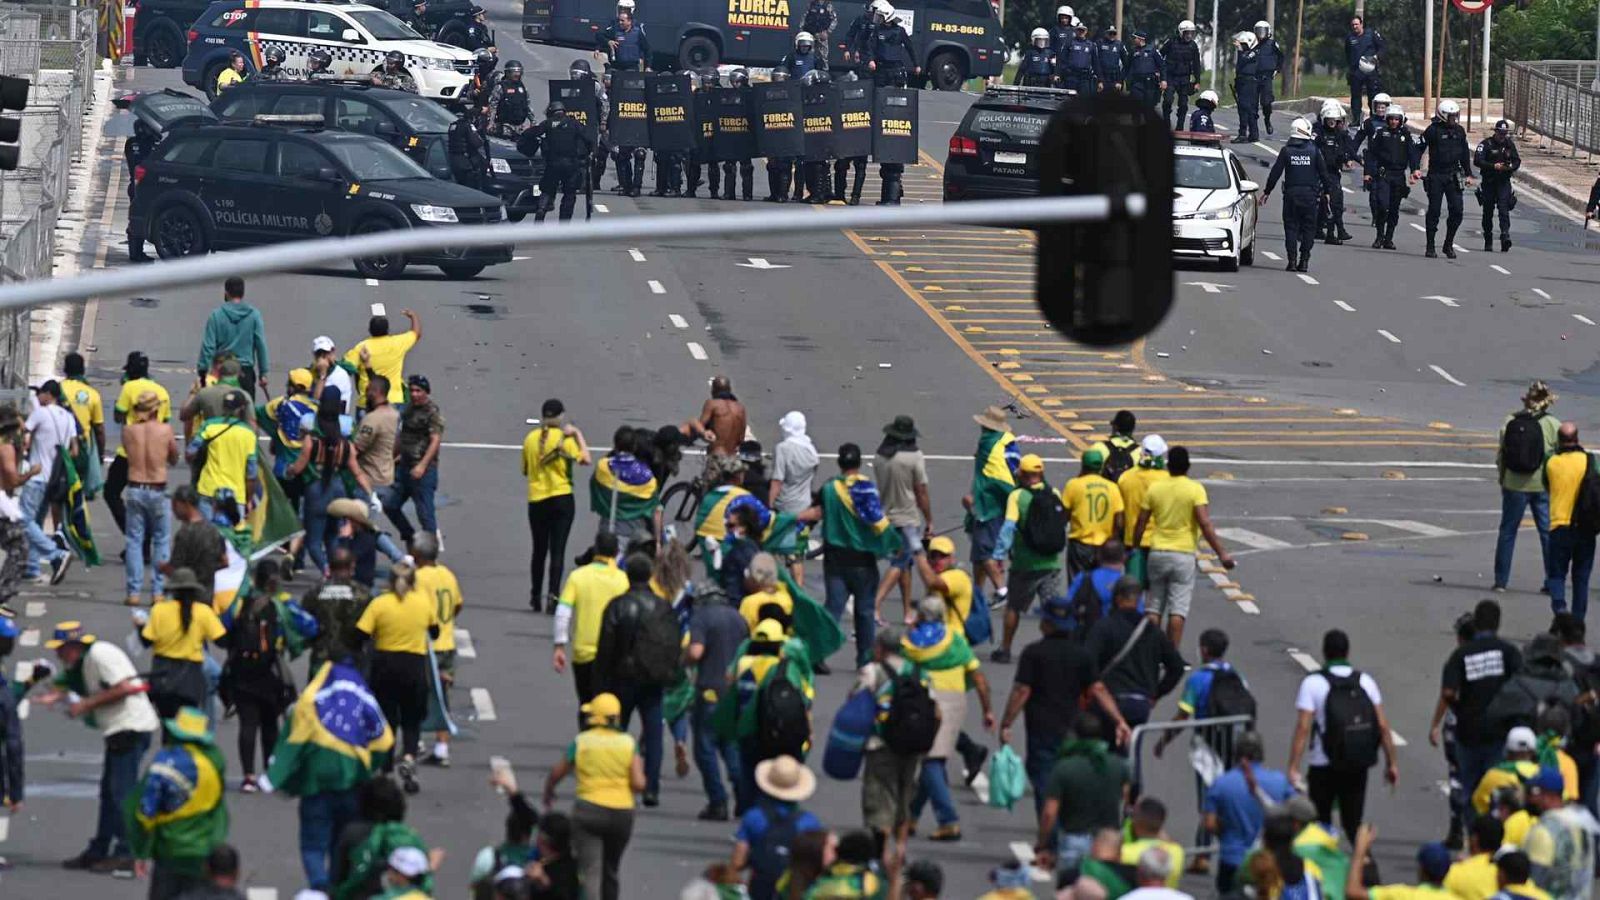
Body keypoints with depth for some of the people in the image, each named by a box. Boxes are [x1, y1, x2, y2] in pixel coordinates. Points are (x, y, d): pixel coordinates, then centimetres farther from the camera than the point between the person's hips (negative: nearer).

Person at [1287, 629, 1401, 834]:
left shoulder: (1313, 684, -9)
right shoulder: (1365, 682, 3)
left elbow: (1303, 727, -15)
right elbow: (1382, 725, 1)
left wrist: (1293, 768, -16)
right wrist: (1392, 763, 7)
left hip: (1324, 767, -3)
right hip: (1358, 767, 3)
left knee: (1320, 822, 13)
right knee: (1353, 823, 10)